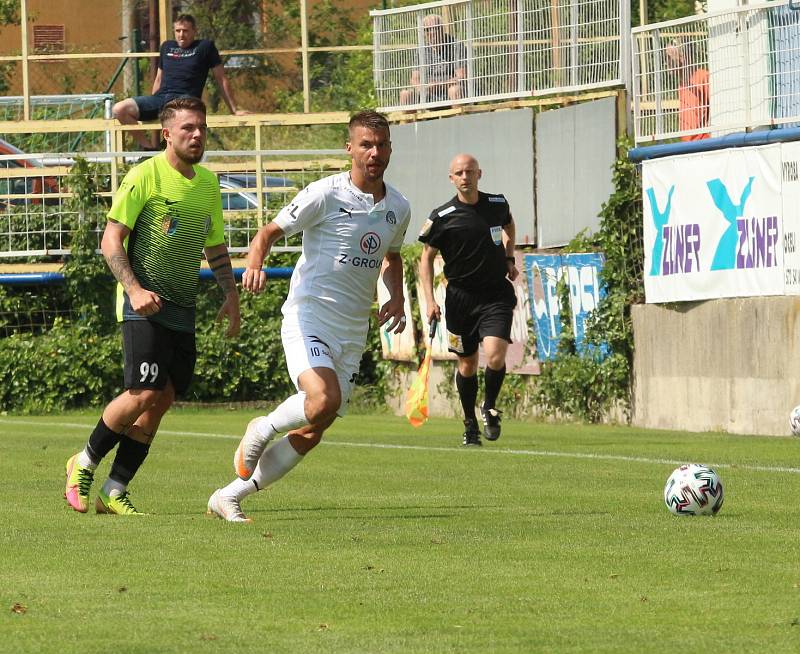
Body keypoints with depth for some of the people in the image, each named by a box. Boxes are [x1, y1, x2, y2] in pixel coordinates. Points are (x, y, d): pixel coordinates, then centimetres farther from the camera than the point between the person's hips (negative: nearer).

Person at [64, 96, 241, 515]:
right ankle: (84, 463, 4)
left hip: (182, 308, 7)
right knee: (145, 393, -18)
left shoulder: (208, 183, 13)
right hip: (145, 304, -7)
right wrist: (134, 288, -23)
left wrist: (231, 295, 12)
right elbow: (111, 239, -10)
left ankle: (114, 492, 6)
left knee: (163, 399, 0)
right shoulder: (146, 175, -8)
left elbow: (215, 246, 25)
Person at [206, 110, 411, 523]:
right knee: (324, 400, -30)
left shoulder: (398, 208, 10)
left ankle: (229, 497, 14)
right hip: (308, 317, -6)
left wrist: (396, 298, 10)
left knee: (310, 434, 2)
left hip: (353, 333, 6)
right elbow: (271, 231, -4)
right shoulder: (325, 195, -8)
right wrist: (254, 265, -26)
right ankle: (263, 430, 1)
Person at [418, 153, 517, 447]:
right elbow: (427, 257, 1)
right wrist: (430, 300, -8)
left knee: (495, 356, -18)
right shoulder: (442, 217, -8)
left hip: (496, 294, 0)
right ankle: (470, 423, 26)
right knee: (467, 363, 8)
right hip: (461, 297, 0)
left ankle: (490, 407, 10)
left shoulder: (498, 204, 1)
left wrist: (509, 259, 16)